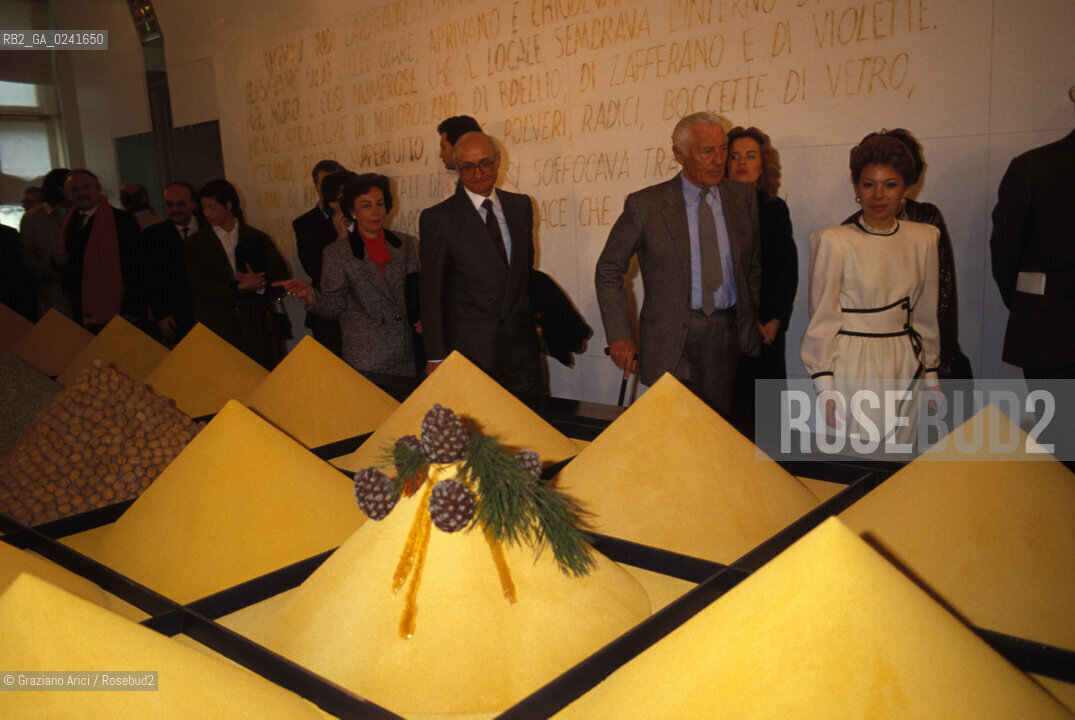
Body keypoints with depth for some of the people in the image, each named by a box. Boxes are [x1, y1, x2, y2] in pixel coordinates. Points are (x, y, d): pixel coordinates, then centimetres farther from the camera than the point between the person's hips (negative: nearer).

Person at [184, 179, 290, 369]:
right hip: (217, 330, 0)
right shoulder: (196, 244, 8)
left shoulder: (257, 239, 9)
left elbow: (281, 279, 7)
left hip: (256, 327, 0)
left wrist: (260, 285, -12)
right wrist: (240, 287, -11)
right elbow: (201, 287, -1)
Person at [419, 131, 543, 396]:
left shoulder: (521, 205, 10)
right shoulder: (437, 218, -4)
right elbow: (431, 293, -4)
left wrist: (531, 320, 15)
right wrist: (435, 358, -5)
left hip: (522, 347, 4)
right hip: (469, 352, -4)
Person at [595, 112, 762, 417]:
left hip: (726, 335, 4)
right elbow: (608, 270, 0)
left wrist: (748, 321, 15)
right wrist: (619, 335, -6)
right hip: (671, 339, -3)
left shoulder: (744, 198, 8)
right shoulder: (646, 205, -4)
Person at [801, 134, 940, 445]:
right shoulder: (832, 242, -7)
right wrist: (825, 387, -8)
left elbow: (926, 315, 15)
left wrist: (931, 374, 16)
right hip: (853, 370, -4)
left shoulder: (924, 239, 7)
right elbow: (822, 320, -5)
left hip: (905, 372, 4)